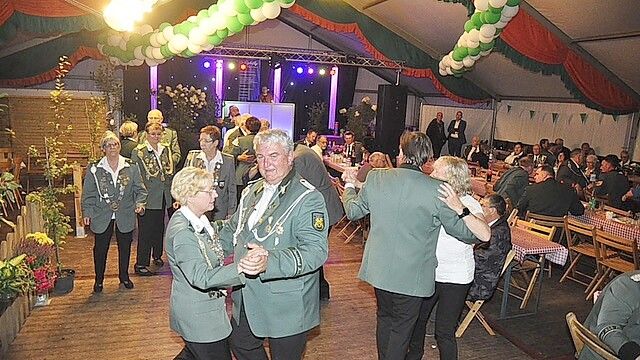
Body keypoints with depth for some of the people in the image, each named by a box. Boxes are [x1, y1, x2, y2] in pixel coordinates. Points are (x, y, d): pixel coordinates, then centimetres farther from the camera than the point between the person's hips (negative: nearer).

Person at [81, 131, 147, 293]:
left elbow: (140, 189, 3)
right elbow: (88, 193, 0)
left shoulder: (131, 167, -1)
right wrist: (87, 212, -7)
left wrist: (140, 203, -14)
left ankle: (124, 276, 33)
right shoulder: (94, 169, -2)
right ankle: (99, 279, 28)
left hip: (125, 216, 1)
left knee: (125, 247, 13)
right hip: (102, 217, -1)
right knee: (100, 248, 9)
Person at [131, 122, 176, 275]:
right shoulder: (138, 152, -7)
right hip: (147, 198, -6)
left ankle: (157, 255, 35)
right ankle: (141, 264, 7)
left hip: (163, 198, 6)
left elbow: (171, 173, 15)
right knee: (145, 231, -2)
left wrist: (172, 194, 9)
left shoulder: (166, 150, 10)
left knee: (159, 228, 17)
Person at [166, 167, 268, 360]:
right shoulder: (182, 233, -28)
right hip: (197, 314, -9)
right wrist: (240, 267, -50)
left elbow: (220, 248, 11)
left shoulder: (198, 219, 1)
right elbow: (201, 277, -36)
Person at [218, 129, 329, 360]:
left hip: (286, 308, -7)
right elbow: (232, 229, 22)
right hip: (246, 301, 7)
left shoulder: (308, 198, -18)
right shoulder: (251, 192, 7)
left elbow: (316, 251, -29)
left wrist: (269, 262, -41)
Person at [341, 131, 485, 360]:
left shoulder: (376, 178, -11)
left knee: (384, 317, 25)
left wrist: (349, 185, 23)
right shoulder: (437, 190, -19)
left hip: (379, 269, 3)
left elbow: (353, 212, 6)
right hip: (412, 274, -3)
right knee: (402, 327, 15)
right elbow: (467, 234, -10)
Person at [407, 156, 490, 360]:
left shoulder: (468, 203, -17)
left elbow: (485, 235, -33)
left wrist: (460, 209, -43)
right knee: (417, 319, 22)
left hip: (454, 277, -5)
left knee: (444, 331, 2)